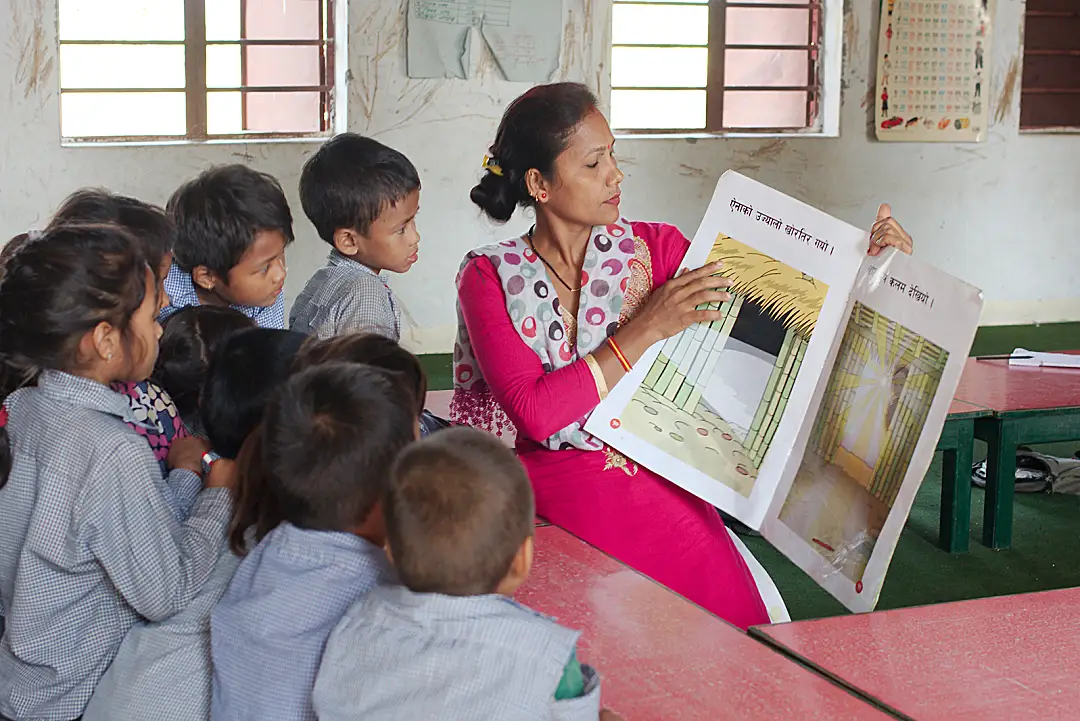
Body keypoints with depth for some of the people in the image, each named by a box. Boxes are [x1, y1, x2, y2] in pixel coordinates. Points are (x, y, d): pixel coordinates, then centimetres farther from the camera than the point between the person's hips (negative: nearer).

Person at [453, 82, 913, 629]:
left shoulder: (653, 248, 8)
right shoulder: (490, 277, 0)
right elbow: (535, 413, -12)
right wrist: (646, 331, -14)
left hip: (655, 480, 3)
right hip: (552, 490, -3)